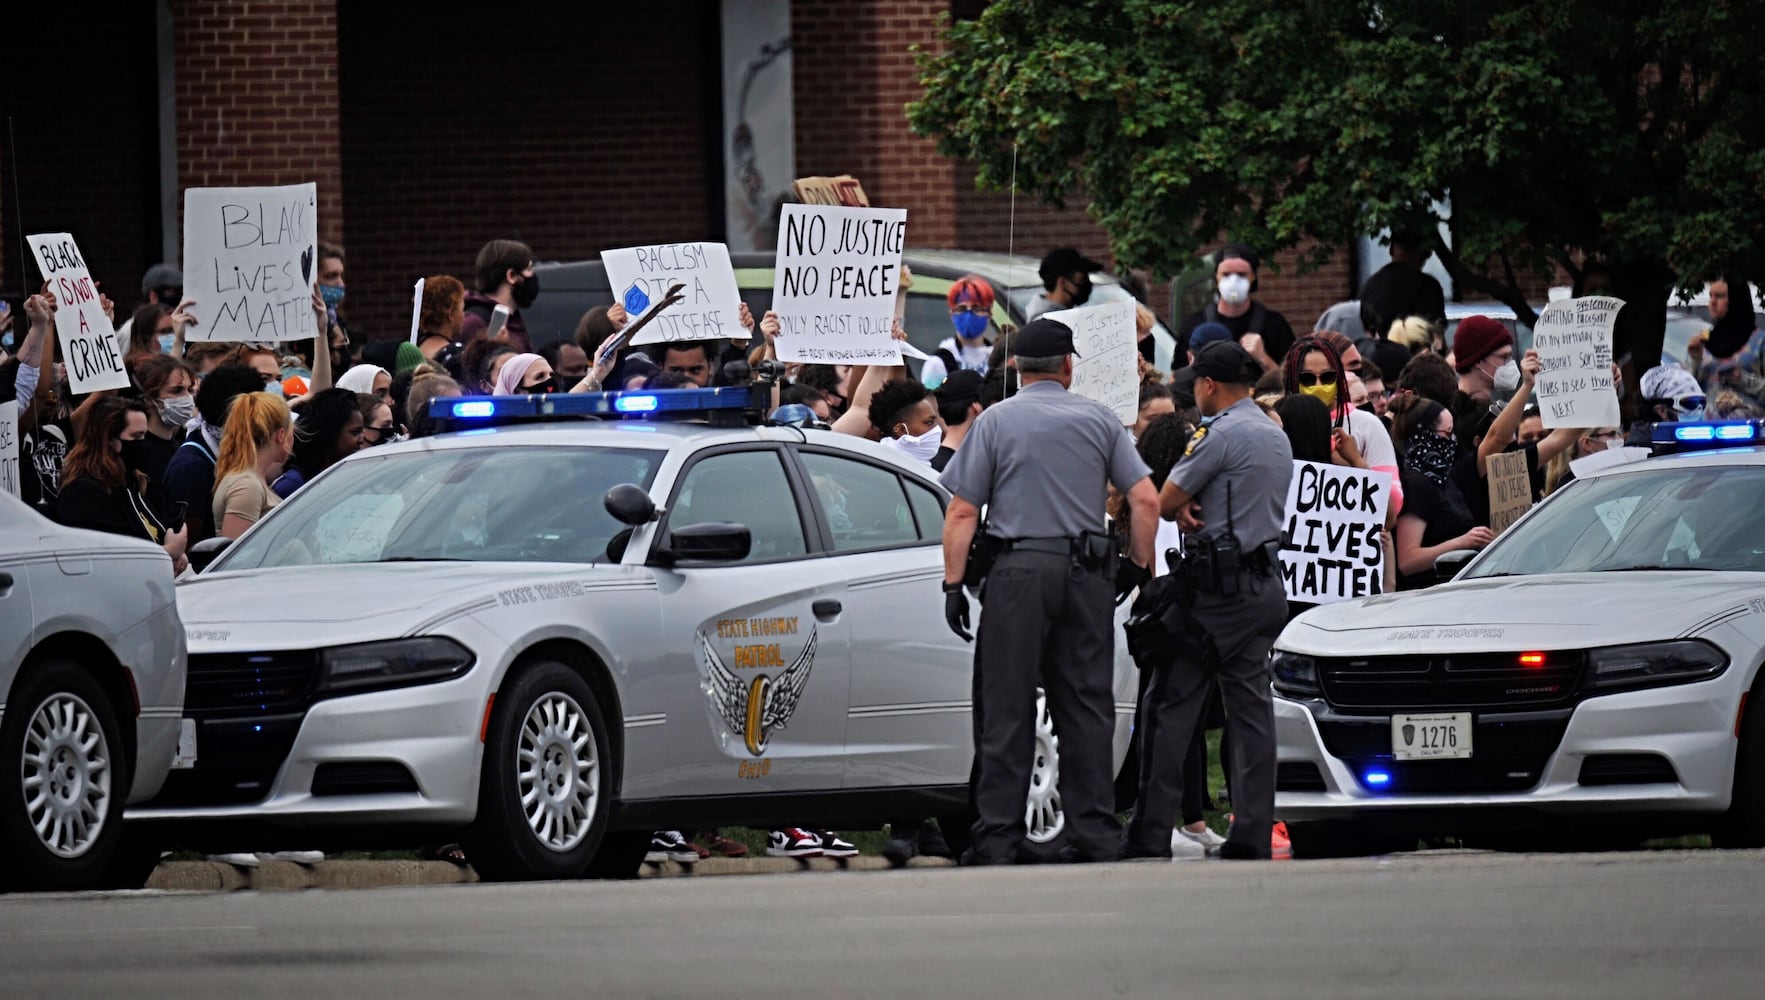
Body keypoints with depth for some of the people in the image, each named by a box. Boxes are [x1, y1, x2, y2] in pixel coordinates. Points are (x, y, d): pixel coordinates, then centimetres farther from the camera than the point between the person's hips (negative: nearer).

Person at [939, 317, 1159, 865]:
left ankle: (999, 835, -3)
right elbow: (1146, 499, 3)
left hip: (1020, 570, -2)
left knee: (1007, 707, -1)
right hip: (1087, 572, 2)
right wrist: (1139, 564, 14)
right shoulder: (1099, 419, 7)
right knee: (1086, 703, 7)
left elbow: (962, 513, -4)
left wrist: (953, 583, -2)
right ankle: (1094, 833, 5)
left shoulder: (996, 421, 1)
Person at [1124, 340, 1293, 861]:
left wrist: (1182, 508, 11)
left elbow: (1164, 503, -10)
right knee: (1251, 706, 6)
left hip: (1219, 587, -8)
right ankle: (1253, 833, 2)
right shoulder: (1278, 437, 15)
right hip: (1265, 581, 8)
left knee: (1171, 706, -3)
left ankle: (1152, 833, -5)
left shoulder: (1222, 434, -13)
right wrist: (1192, 508, 2)